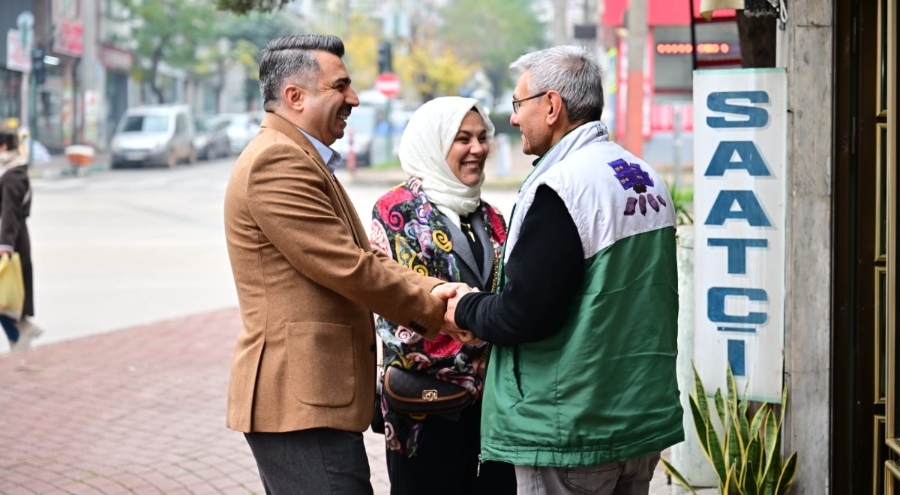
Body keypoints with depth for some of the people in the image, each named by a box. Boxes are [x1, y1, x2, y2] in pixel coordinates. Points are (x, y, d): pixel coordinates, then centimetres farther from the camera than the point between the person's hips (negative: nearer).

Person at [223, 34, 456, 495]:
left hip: (306, 392, 11)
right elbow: (348, 268, -18)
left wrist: (432, 289, -2)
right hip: (300, 399, -11)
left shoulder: (301, 159, 20)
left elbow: (366, 257, 15)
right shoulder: (276, 162, -15)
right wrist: (431, 308, -5)